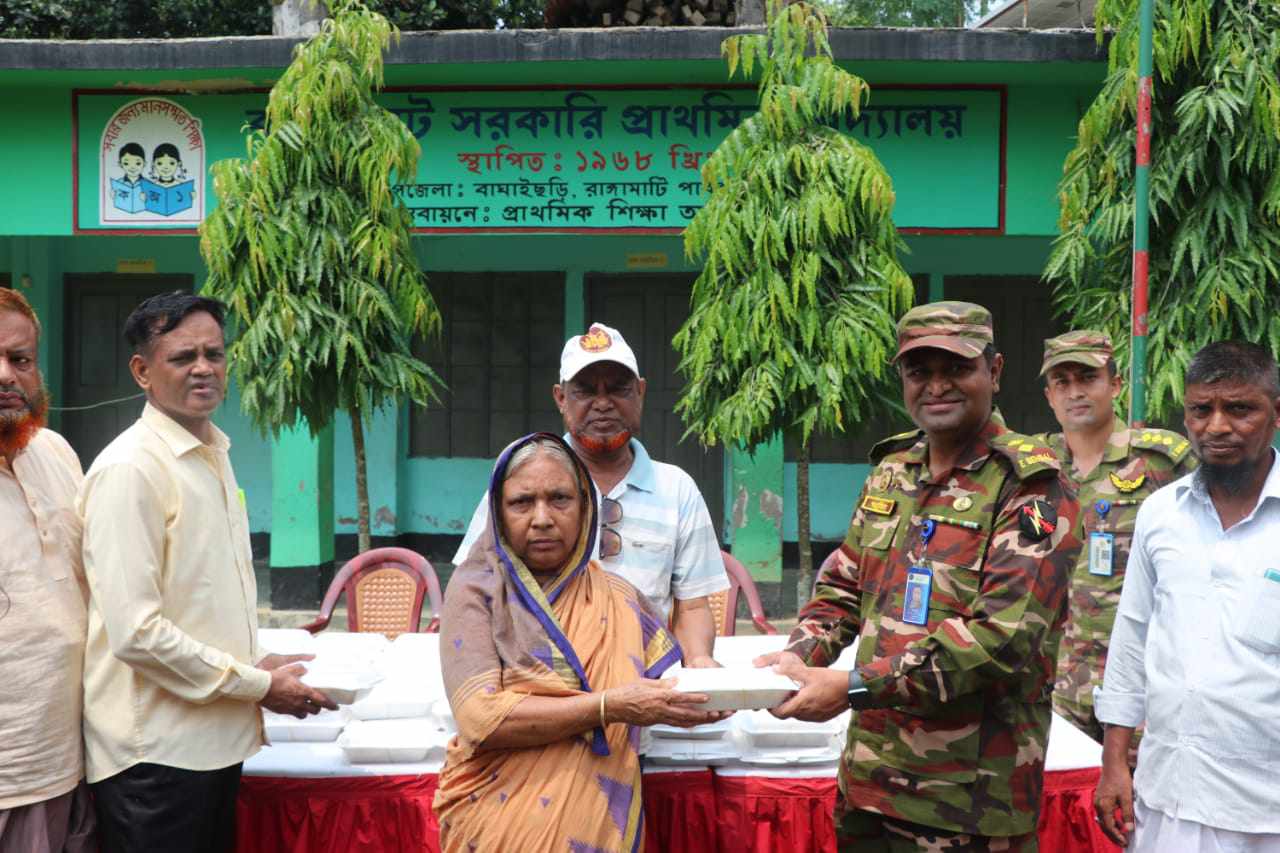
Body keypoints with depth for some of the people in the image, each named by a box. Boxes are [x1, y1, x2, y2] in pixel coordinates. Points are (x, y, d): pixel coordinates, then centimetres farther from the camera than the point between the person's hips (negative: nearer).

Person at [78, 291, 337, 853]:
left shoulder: (213, 456, 14)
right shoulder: (129, 469, -15)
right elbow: (135, 632, -21)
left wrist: (261, 663, 8)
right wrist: (259, 685, -14)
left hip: (218, 740, 9)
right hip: (156, 752, -8)